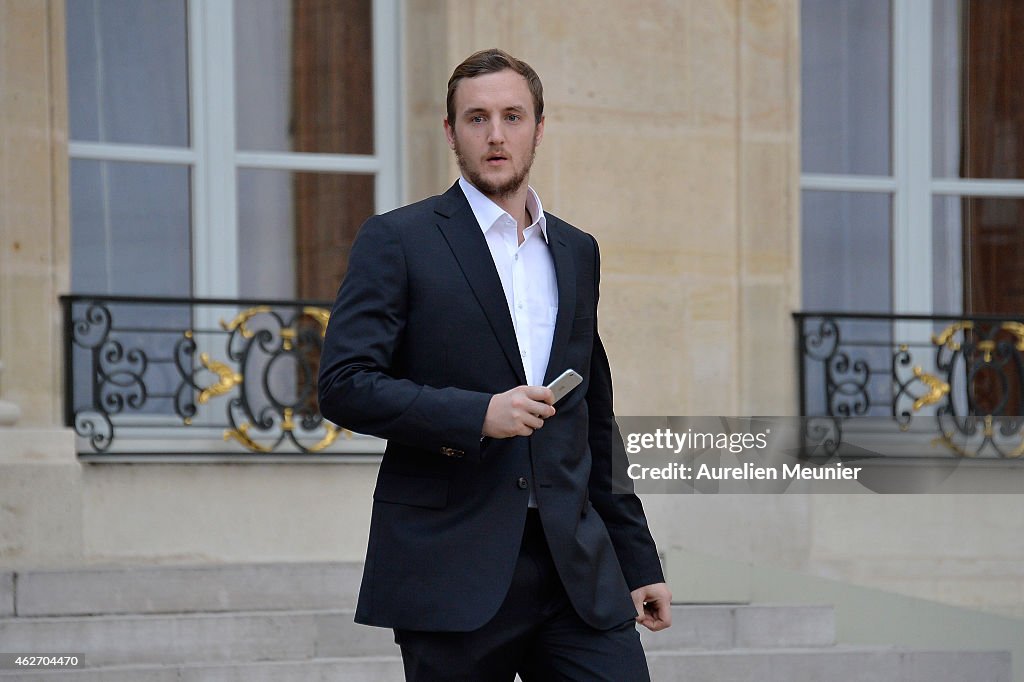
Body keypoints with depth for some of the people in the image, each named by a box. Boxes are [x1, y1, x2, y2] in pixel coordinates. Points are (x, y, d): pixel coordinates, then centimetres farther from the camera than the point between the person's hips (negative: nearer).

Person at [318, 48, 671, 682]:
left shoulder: (576, 251, 18)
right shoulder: (398, 241, 1)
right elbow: (344, 385, -8)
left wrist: (639, 563, 19)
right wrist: (476, 415, -19)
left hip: (577, 573, 5)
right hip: (452, 572, -4)